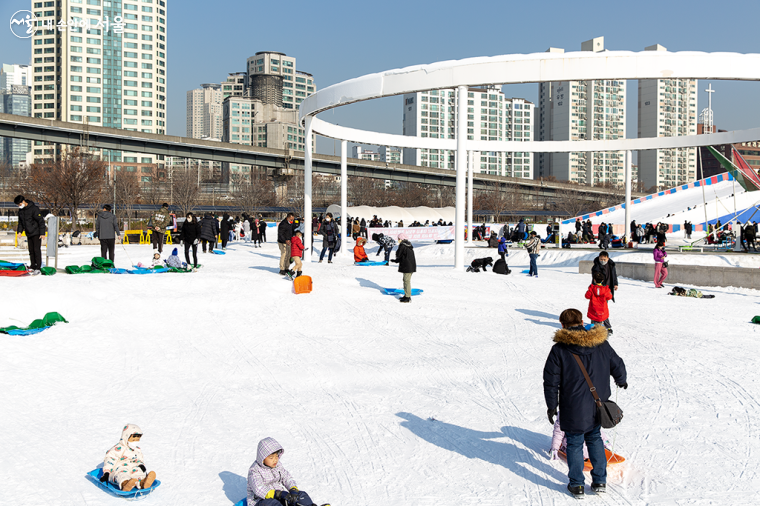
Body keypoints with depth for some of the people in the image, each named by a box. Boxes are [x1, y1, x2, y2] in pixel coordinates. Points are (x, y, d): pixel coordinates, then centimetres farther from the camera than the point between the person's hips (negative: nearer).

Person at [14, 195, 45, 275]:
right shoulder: (20, 210, 8)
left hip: (36, 233, -7)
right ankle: (32, 267, 14)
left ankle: (38, 268, -7)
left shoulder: (34, 209, -15)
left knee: (37, 250, -8)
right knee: (31, 250, 9)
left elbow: (41, 221, -15)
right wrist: (19, 231, 5)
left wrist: (42, 233, -17)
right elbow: (20, 222, 20)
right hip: (29, 234, 7)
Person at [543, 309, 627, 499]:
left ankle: (577, 485, 17)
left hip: (573, 410, -4)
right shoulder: (601, 344, -1)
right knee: (595, 439, 21)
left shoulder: (559, 350, -11)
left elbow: (551, 381, -9)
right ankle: (600, 481, 24)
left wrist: (551, 406, 1)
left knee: (575, 443, 10)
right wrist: (621, 381, 33)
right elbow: (617, 366, 11)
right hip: (597, 407, 4)